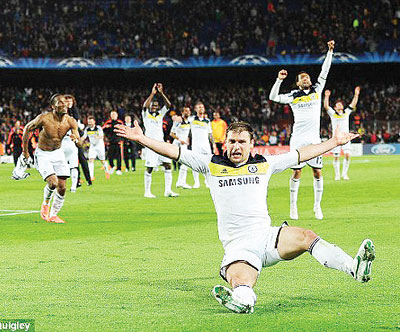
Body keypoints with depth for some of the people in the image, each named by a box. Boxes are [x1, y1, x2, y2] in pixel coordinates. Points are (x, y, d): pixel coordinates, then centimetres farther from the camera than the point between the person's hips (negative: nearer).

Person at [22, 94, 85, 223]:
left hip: (58, 153, 5)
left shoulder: (71, 122, -12)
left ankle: (53, 215, 17)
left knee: (62, 187, 0)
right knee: (53, 182, -22)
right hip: (42, 155, -4)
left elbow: (80, 143, -11)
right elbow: (27, 128, -5)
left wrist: (76, 139, -36)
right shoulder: (44, 118, -22)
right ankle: (45, 203, 9)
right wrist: (25, 150, 0)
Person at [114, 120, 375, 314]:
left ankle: (355, 268, -39)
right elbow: (174, 152, 9)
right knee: (240, 288, -33)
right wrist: (141, 139, 1)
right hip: (238, 248, -1)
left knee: (305, 236, -28)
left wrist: (334, 142, 27)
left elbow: (301, 154, 24)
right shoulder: (211, 164, 11)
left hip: (267, 237, 1)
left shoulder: (264, 164, 15)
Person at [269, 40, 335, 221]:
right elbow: (273, 97, 2)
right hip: (298, 139, -1)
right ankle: (293, 206, 9)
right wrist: (279, 80, -9)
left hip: (314, 139, 2)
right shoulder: (293, 96, 8)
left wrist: (330, 51, 3)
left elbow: (324, 72, 8)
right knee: (296, 172, 0)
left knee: (317, 172, 0)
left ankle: (317, 205, 12)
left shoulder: (317, 90, 12)